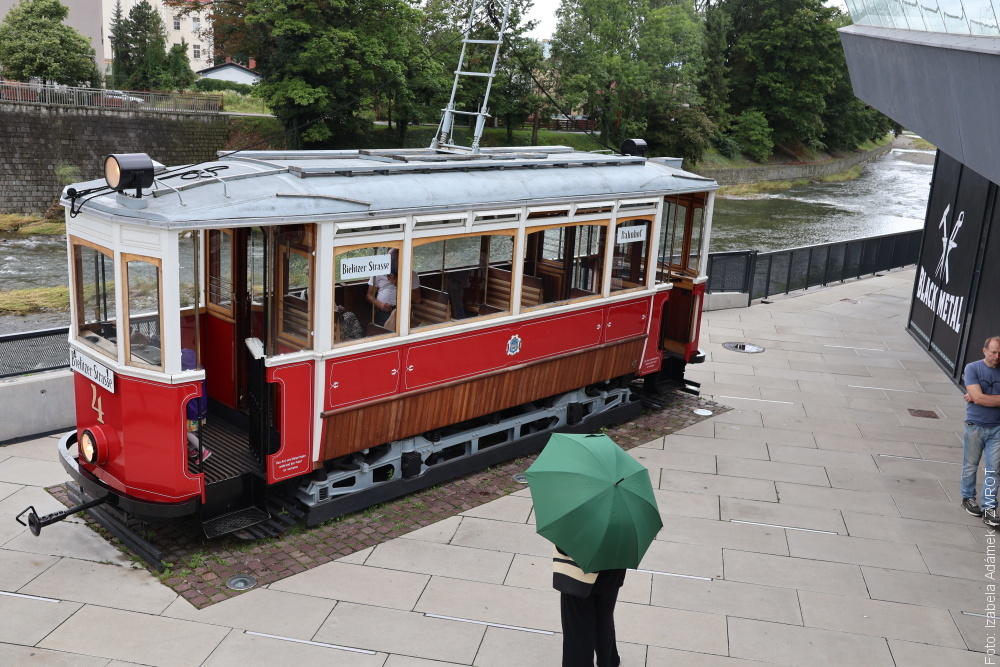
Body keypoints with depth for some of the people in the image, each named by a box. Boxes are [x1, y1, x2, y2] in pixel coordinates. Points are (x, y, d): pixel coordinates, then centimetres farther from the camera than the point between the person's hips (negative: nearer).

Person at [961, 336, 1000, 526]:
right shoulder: (973, 368, -7)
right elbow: (977, 397, -17)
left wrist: (983, 398, -14)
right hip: (975, 426, -2)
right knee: (970, 466, 12)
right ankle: (968, 498, 30)